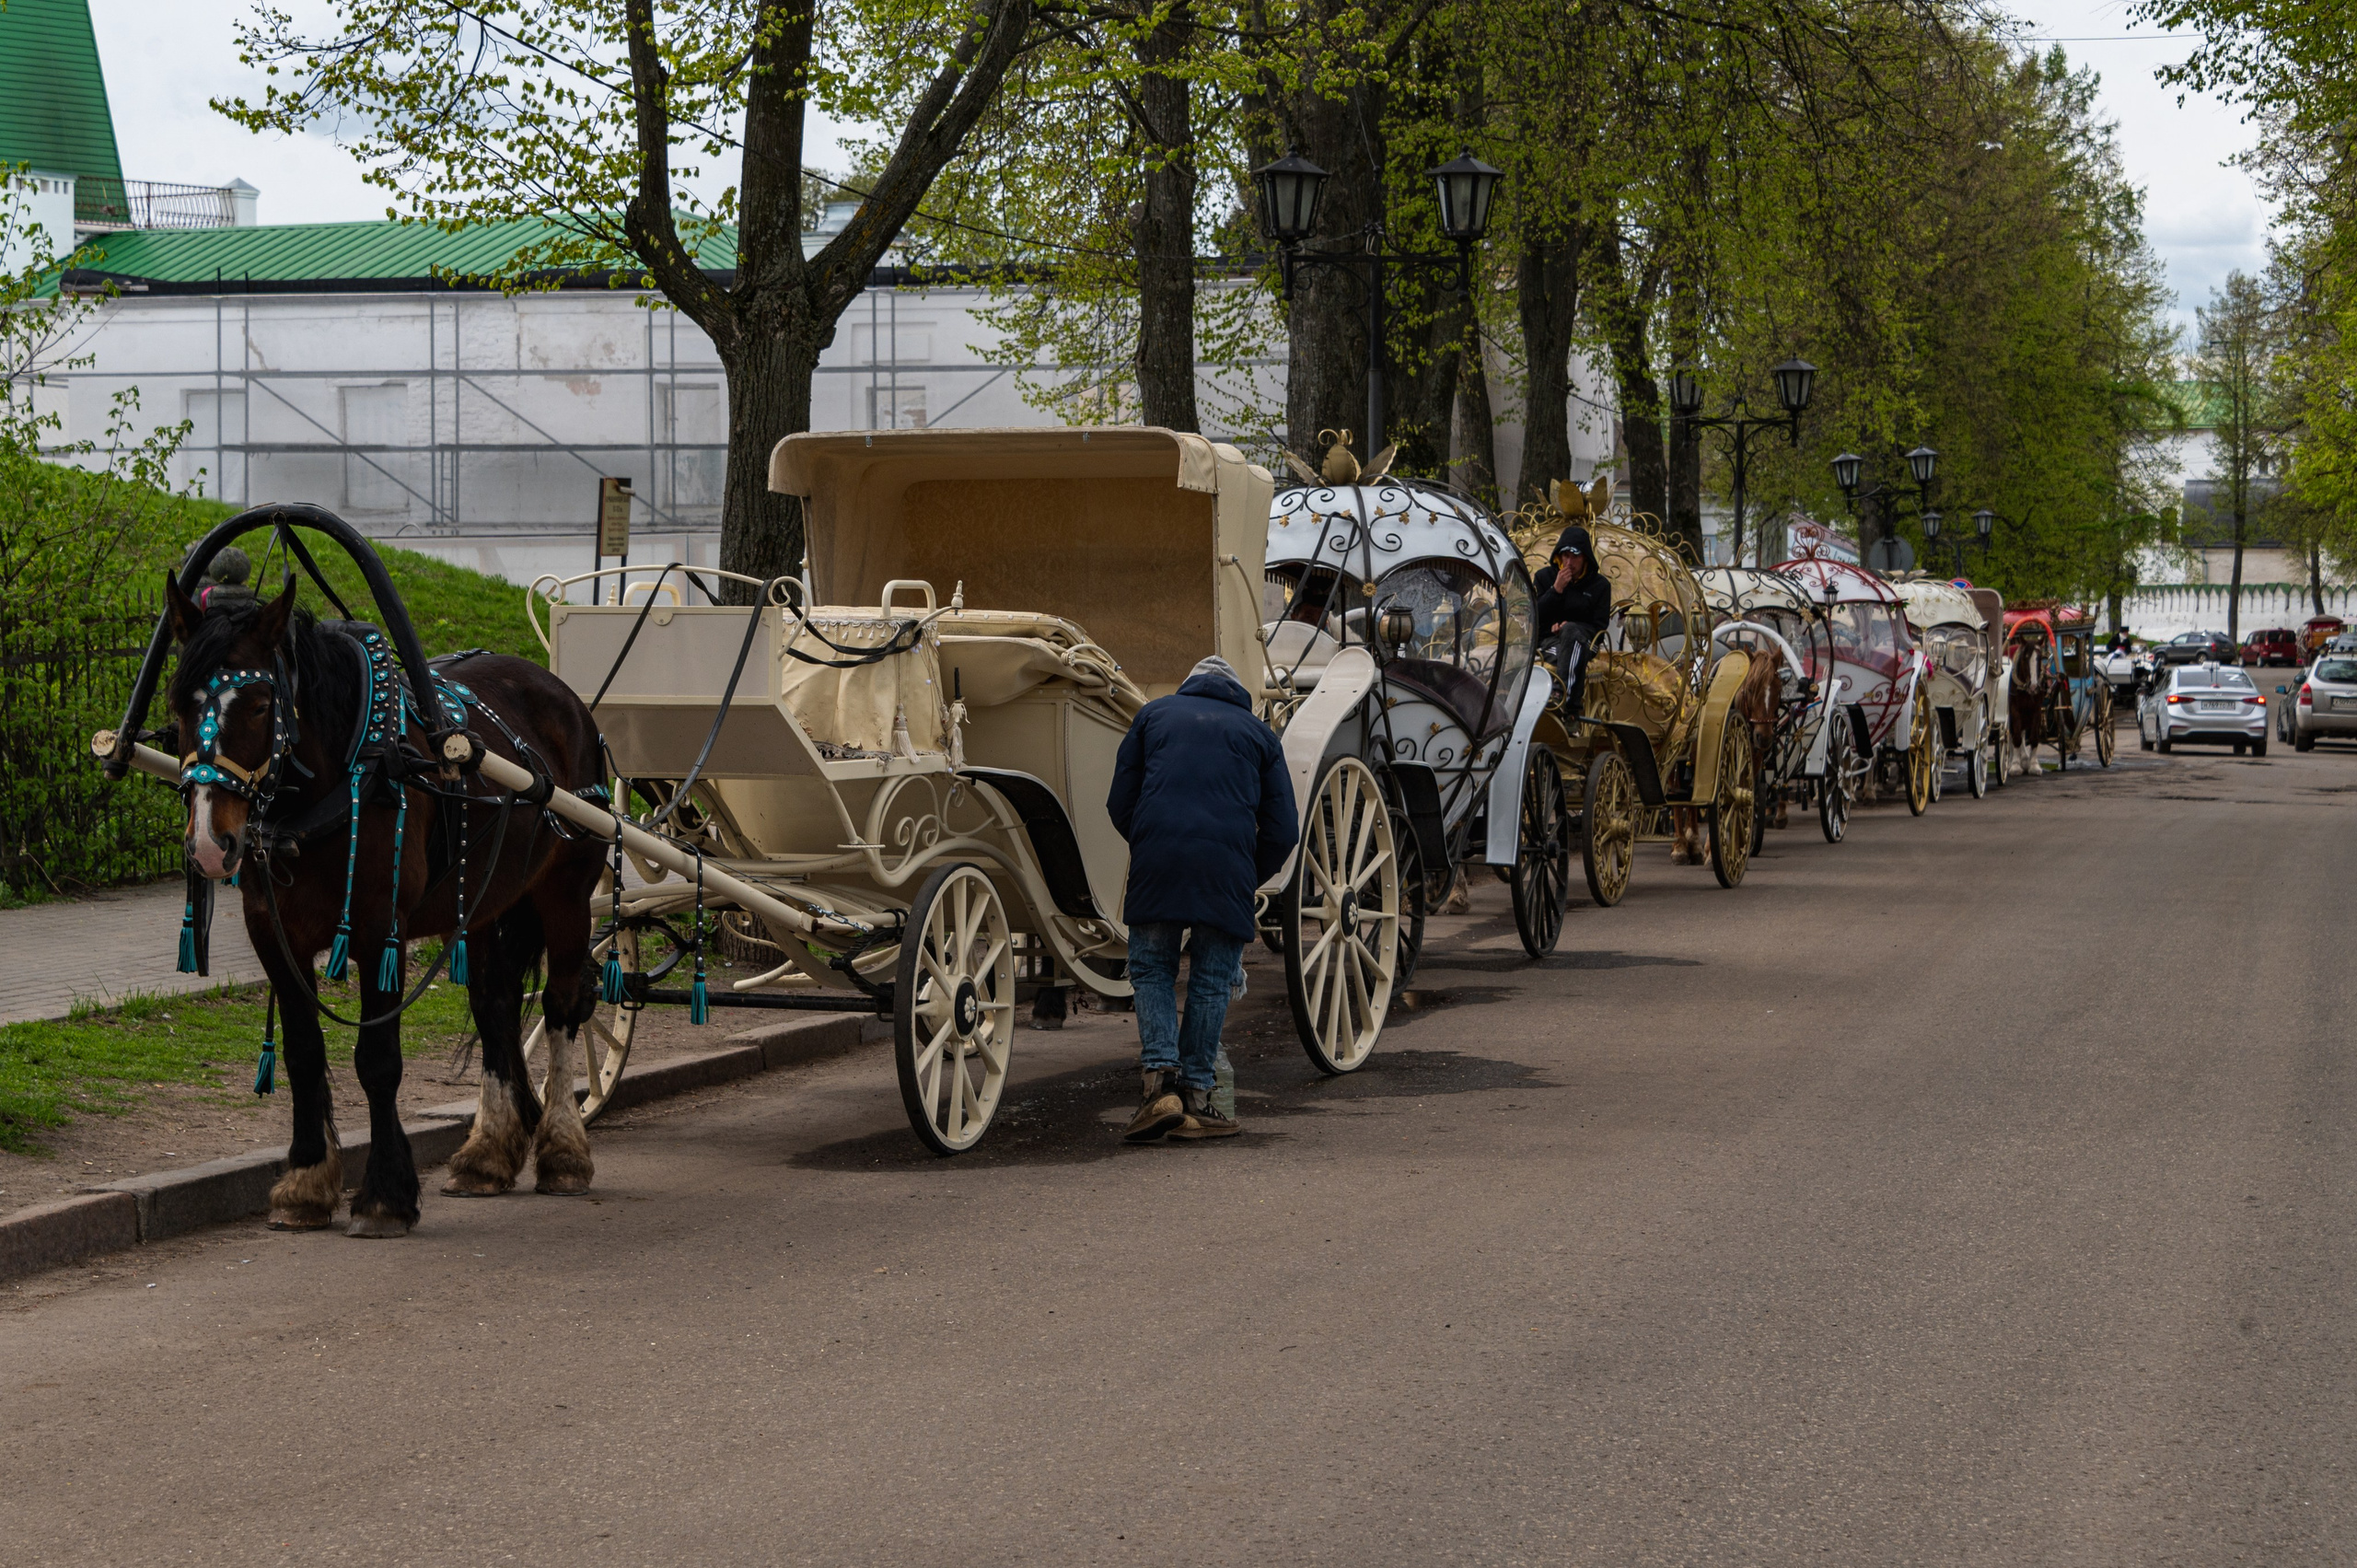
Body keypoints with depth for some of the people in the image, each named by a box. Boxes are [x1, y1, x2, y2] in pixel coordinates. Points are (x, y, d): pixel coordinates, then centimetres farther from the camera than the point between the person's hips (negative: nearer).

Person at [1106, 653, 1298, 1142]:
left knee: (1151, 969, 11)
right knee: (1212, 979, 9)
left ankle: (1159, 1079, -5)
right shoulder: (1257, 733, 23)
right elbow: (1282, 829, 16)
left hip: (1157, 852, 0)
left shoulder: (1156, 714, 23)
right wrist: (1251, 880, 28)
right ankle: (1195, 1097, 8)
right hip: (1227, 861, 0)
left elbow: (1120, 802, 19)